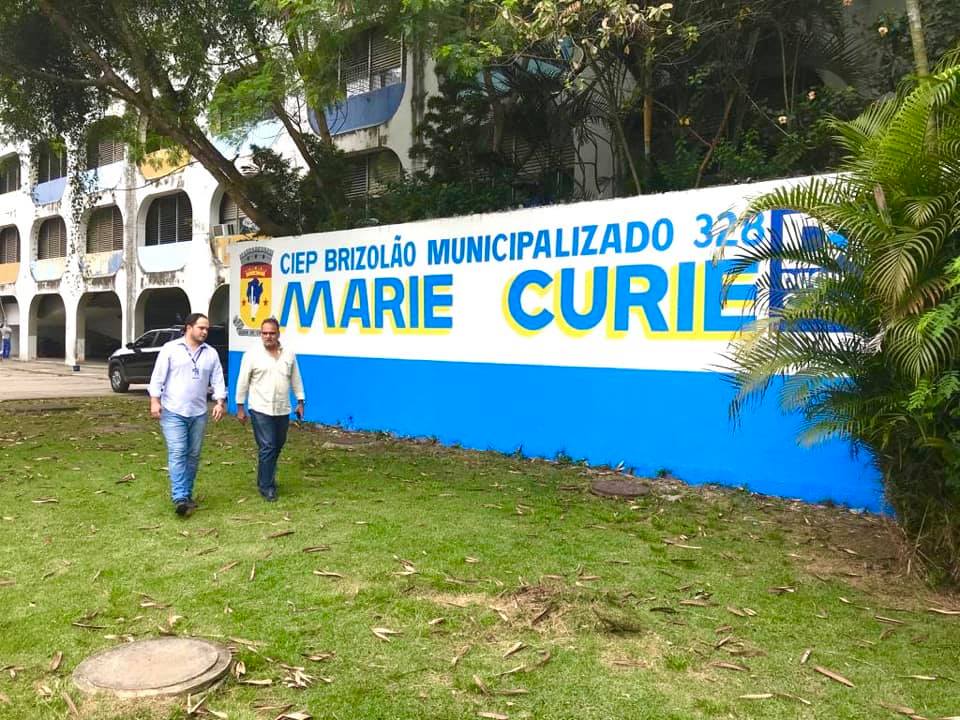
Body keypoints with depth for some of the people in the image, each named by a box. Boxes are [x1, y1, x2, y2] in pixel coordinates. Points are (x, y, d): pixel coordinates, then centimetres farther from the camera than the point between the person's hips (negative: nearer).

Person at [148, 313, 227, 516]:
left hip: (199, 413, 4)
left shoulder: (211, 353, 9)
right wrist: (155, 401, -11)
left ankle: (187, 495, 21)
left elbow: (218, 380, 7)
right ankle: (180, 498, -15)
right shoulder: (170, 349, -1)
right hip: (173, 412, -4)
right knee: (177, 454, -11)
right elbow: (158, 376, -4)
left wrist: (220, 402, -5)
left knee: (193, 455, 10)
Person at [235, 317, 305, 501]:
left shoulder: (289, 355, 6)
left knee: (277, 446, 15)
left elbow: (296, 380, 13)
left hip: (283, 410, 5)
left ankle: (266, 478, 35)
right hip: (261, 410, -4)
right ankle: (266, 487, 2)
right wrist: (240, 407, -1)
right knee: (267, 448, -7)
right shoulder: (252, 355, -5)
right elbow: (243, 382, -1)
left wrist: (300, 402, 10)